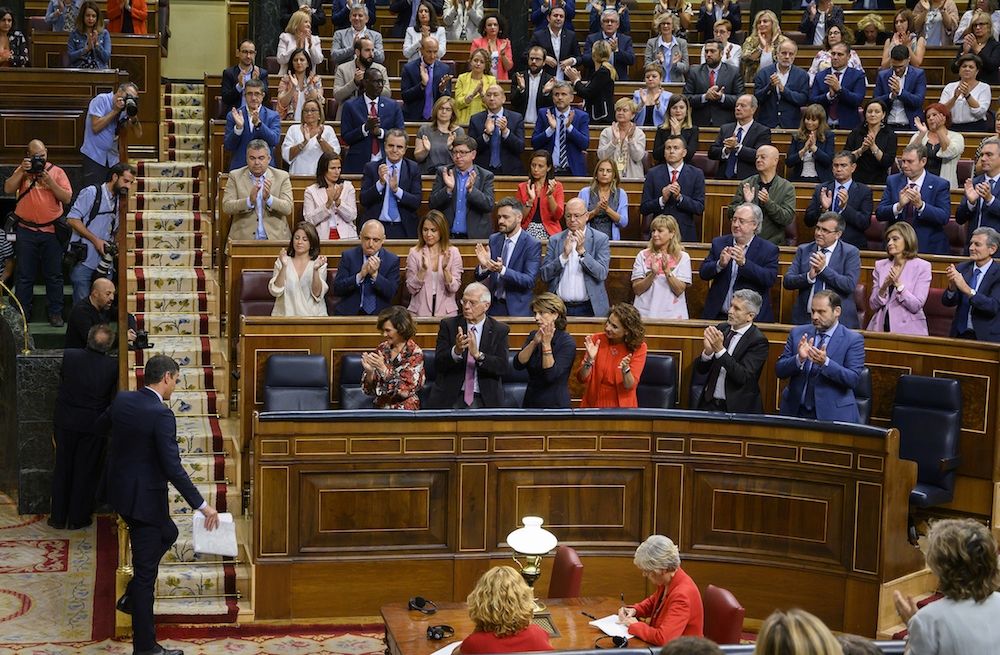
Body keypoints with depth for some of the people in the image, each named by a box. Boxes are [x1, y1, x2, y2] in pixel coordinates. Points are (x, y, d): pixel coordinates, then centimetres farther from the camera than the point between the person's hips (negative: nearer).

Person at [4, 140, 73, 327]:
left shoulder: (57, 172, 4)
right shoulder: (22, 170, 7)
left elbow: (67, 198, -4)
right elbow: (8, 189, -6)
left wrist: (49, 181, -14)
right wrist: (22, 171, -14)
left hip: (51, 231, 0)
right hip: (26, 231, 1)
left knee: (54, 276, 4)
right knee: (25, 276, 4)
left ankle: (55, 314, 12)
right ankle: (21, 314, 10)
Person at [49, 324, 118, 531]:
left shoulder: (69, 356, -16)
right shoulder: (113, 366, -19)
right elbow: (114, 398, -9)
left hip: (65, 422, 1)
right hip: (93, 425, -1)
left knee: (62, 468, 15)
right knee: (85, 471, 13)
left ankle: (59, 517, 23)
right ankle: (77, 518, 21)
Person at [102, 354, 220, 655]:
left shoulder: (122, 400, 0)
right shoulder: (161, 415, -23)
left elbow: (98, 426, 20)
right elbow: (173, 468, -27)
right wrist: (202, 505, -24)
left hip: (120, 491, 9)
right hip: (144, 498, -8)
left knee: (168, 534, 30)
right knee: (146, 571, 1)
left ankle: (131, 597, 29)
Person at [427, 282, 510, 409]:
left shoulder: (500, 330, 4)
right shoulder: (448, 325, 5)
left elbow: (503, 367, -7)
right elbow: (438, 363, -4)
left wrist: (478, 354, -24)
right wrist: (456, 351, -24)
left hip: (484, 399, 0)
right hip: (450, 397, 0)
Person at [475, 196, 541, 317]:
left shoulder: (533, 244, -10)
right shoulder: (494, 239, 5)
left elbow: (529, 281, -19)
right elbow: (479, 277, 5)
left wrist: (502, 270, -31)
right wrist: (484, 265, -18)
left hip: (517, 310, -4)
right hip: (494, 306, 4)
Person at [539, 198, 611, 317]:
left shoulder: (601, 239, 1)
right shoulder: (555, 240, 6)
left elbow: (602, 274, -9)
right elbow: (544, 276, -1)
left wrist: (582, 251, -18)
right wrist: (564, 255, -14)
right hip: (560, 308, 1)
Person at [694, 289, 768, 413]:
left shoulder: (758, 341, -7)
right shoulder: (721, 329, 8)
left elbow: (744, 377, -18)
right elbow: (700, 370, 8)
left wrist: (720, 350, -23)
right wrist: (707, 352, -13)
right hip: (710, 404, 3)